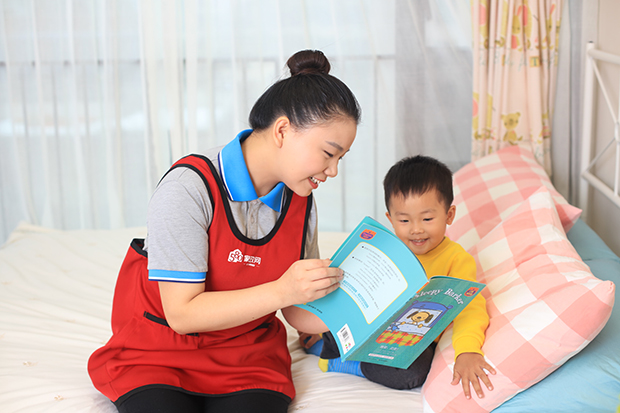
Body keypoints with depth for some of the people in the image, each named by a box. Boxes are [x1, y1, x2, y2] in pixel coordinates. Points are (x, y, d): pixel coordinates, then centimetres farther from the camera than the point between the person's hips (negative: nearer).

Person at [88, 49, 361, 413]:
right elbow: (182, 314, -20)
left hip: (247, 360, 4)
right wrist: (280, 291, -28)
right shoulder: (189, 188, -19)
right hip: (157, 356, -3)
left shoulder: (300, 202, 2)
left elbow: (299, 311, 4)